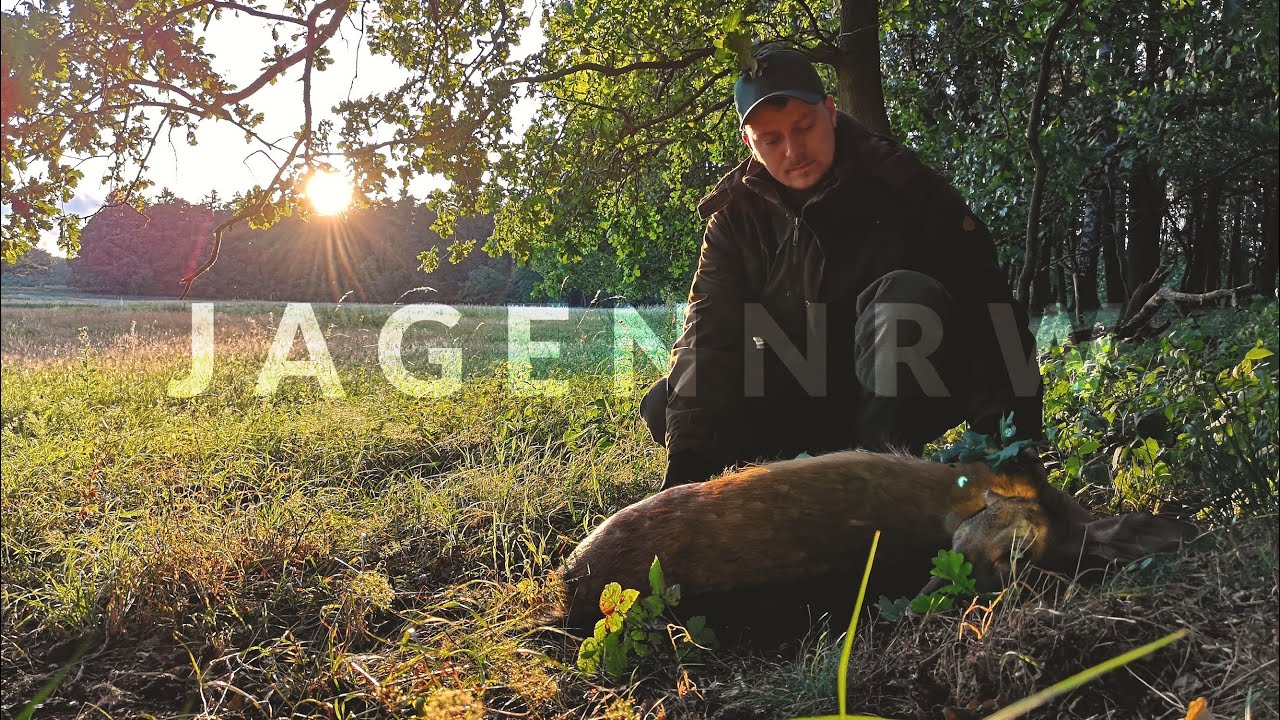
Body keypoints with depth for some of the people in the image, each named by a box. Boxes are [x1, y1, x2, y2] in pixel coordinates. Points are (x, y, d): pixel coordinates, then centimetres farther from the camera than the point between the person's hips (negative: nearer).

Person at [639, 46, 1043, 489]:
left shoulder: (900, 182, -13)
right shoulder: (735, 217, -5)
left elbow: (985, 302, -18)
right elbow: (710, 336, -15)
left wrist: (1013, 440, -29)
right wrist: (688, 461, -28)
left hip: (906, 400, -3)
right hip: (798, 406, 3)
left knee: (907, 295, -33)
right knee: (664, 408, -14)